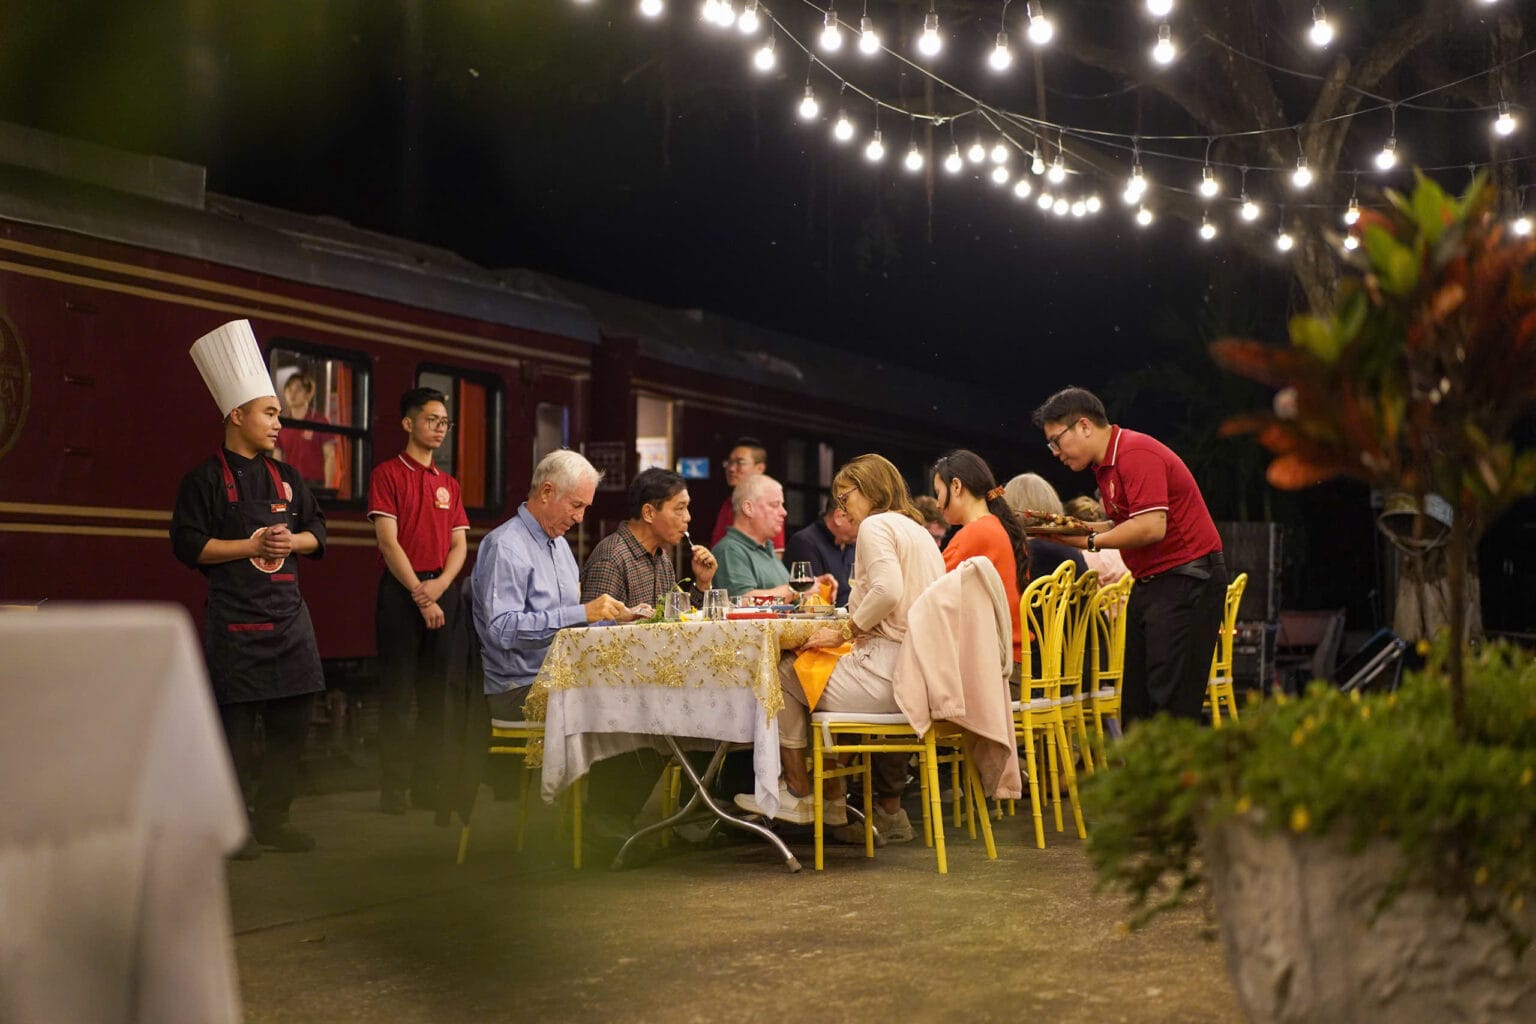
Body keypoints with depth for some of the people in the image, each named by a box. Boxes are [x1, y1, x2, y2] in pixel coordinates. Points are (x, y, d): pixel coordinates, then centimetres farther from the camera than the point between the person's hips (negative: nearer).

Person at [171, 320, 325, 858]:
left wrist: (293, 541, -4)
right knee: (235, 728, -3)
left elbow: (317, 530, 17)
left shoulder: (286, 477, 14)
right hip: (235, 619, -6)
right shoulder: (207, 478, -2)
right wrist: (252, 545, -13)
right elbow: (188, 545, -8)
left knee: (292, 724, 7)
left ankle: (270, 819, 19)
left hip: (289, 616, 6)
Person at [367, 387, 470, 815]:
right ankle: (393, 788, -1)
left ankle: (427, 784, 10)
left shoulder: (449, 484, 17)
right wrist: (420, 594, -13)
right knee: (397, 691, -4)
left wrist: (440, 584, -7)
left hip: (442, 590, 5)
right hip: (401, 591, -5)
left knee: (435, 691, 5)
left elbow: (459, 544, 12)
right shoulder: (388, 474, 0)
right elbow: (388, 541, -8)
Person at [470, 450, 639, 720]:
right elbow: (503, 629, -24)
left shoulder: (559, 543, 20)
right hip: (520, 690, -9)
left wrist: (619, 616, 7)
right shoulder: (504, 547, -11)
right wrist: (582, 613, -25)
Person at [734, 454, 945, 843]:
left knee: (784, 675, 6)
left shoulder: (876, 525, -6)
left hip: (890, 672, -10)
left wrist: (845, 631, -12)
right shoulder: (917, 530, 22)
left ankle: (798, 793, 18)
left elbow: (887, 590, -24)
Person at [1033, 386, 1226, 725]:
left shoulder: (1137, 453, -16)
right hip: (1149, 582, 10)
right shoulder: (1106, 465, 15)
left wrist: (1091, 541, -14)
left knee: (1171, 700, -11)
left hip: (1186, 580, -10)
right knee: (1136, 703, 9)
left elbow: (1151, 527, -25)